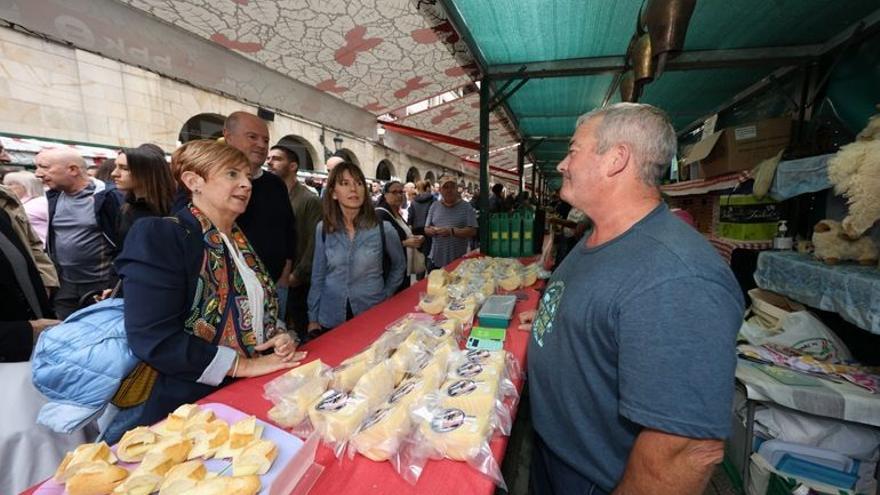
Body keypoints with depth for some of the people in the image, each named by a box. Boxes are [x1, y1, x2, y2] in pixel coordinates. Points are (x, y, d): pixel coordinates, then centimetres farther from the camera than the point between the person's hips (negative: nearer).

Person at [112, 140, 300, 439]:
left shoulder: (240, 241, 8)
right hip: (187, 406, -6)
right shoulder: (157, 236, -14)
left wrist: (281, 338, -4)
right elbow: (153, 339, -23)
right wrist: (245, 365, -19)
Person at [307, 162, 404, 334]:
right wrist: (313, 318, 4)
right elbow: (318, 276, 3)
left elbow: (399, 266, 6)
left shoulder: (383, 229, -10)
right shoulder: (323, 229, -4)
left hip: (372, 317, -1)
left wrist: (384, 297, 2)